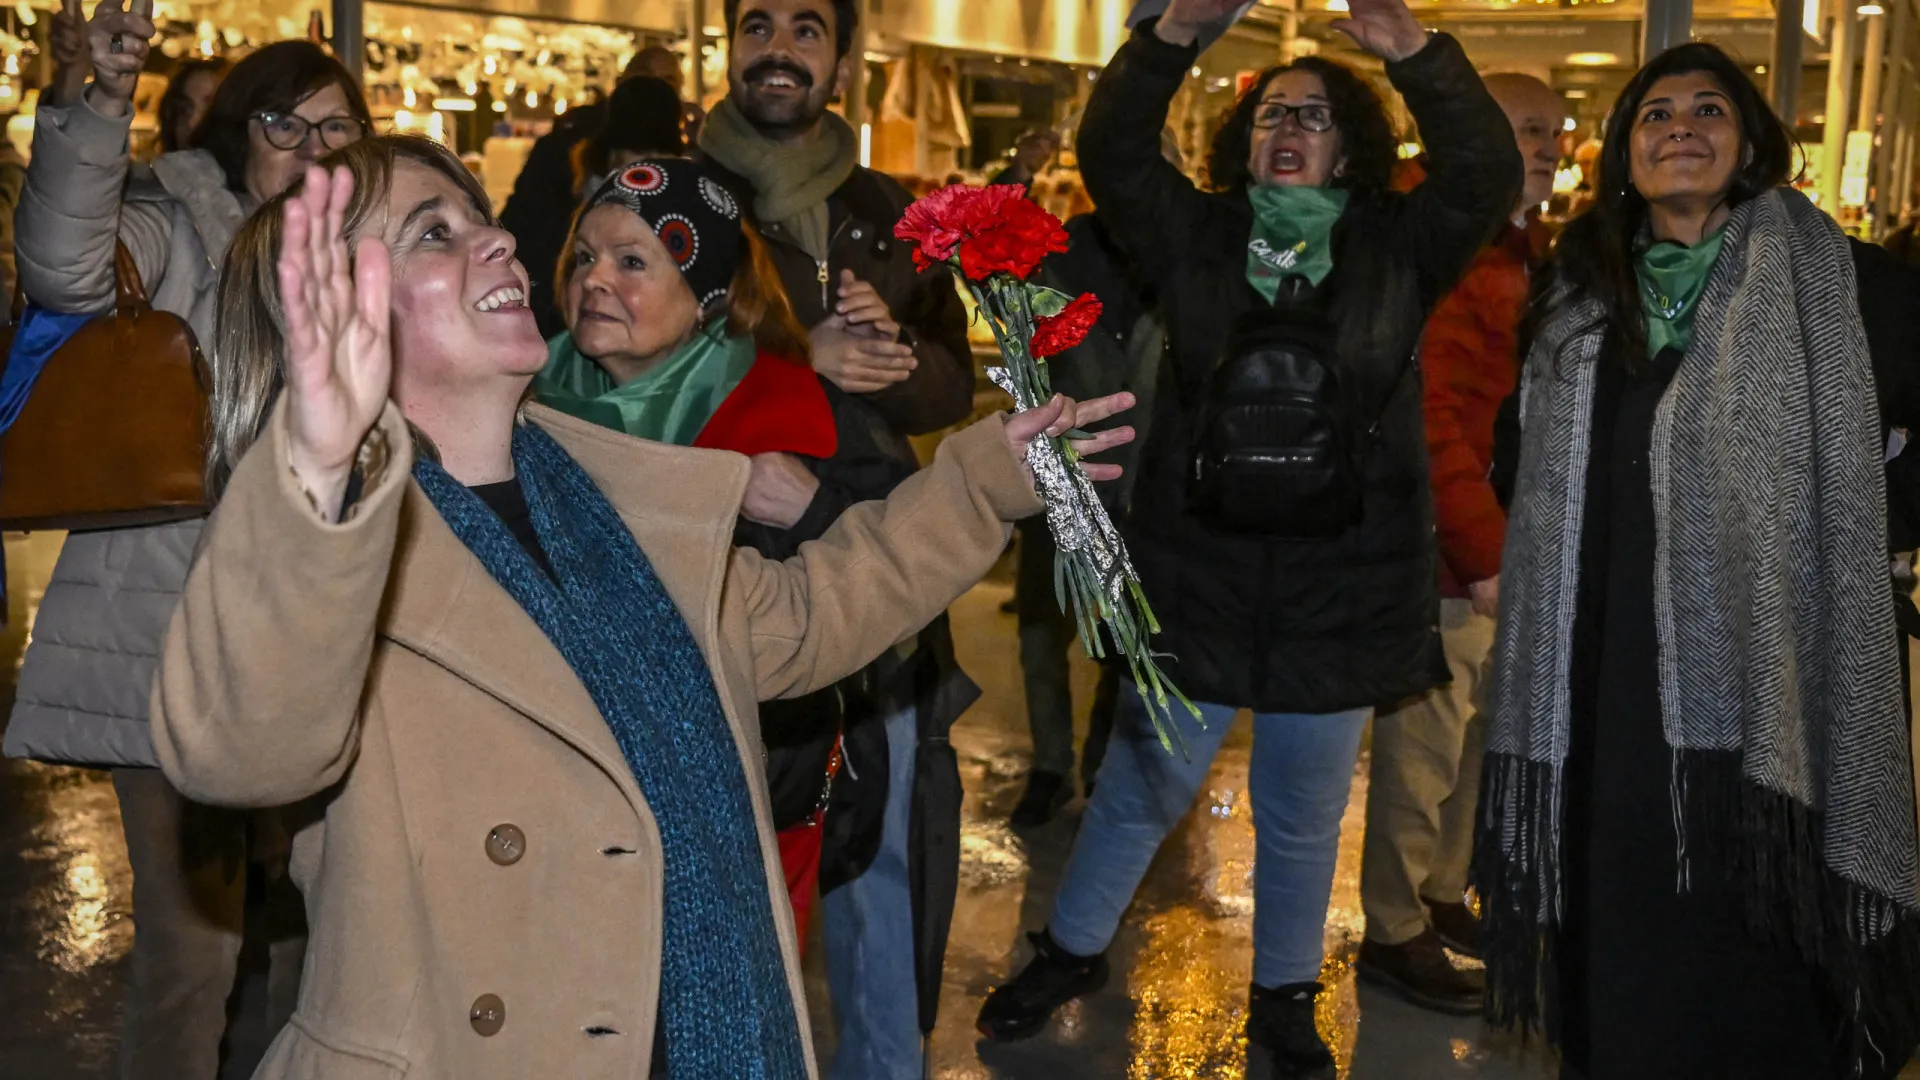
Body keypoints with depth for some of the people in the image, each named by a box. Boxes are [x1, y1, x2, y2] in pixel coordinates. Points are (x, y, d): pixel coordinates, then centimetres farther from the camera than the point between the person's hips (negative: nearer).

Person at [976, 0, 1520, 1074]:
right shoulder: (1200, 234, 4)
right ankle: (1072, 951, 33)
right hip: (1198, 573, 0)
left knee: (1304, 818, 13)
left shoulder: (1394, 248, 3)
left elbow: (1487, 174, -11)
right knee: (1143, 784, 11)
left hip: (1341, 590, 0)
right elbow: (1111, 151, -7)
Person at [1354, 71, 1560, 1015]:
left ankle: (1442, 896, 33)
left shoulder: (1514, 254, 17)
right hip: (1444, 549, -9)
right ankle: (1395, 934, 13)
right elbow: (1429, 417, -21)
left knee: (1470, 734, 18)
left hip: (1496, 539, 9)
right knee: (1426, 743, 0)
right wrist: (1485, 550, -23)